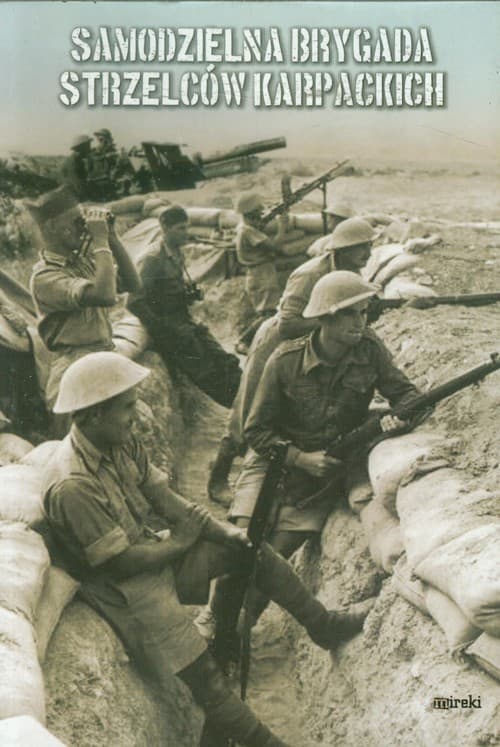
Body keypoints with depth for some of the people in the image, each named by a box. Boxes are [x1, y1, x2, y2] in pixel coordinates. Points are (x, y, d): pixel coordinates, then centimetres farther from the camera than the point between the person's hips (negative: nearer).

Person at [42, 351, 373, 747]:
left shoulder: (121, 442, -5)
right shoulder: (72, 486, -30)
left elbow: (165, 497, 1)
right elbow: (123, 561, -25)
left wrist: (223, 530, -11)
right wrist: (180, 543, -10)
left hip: (155, 546, 8)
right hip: (128, 585, -8)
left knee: (252, 548, 3)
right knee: (205, 677, -14)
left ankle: (324, 626, 20)